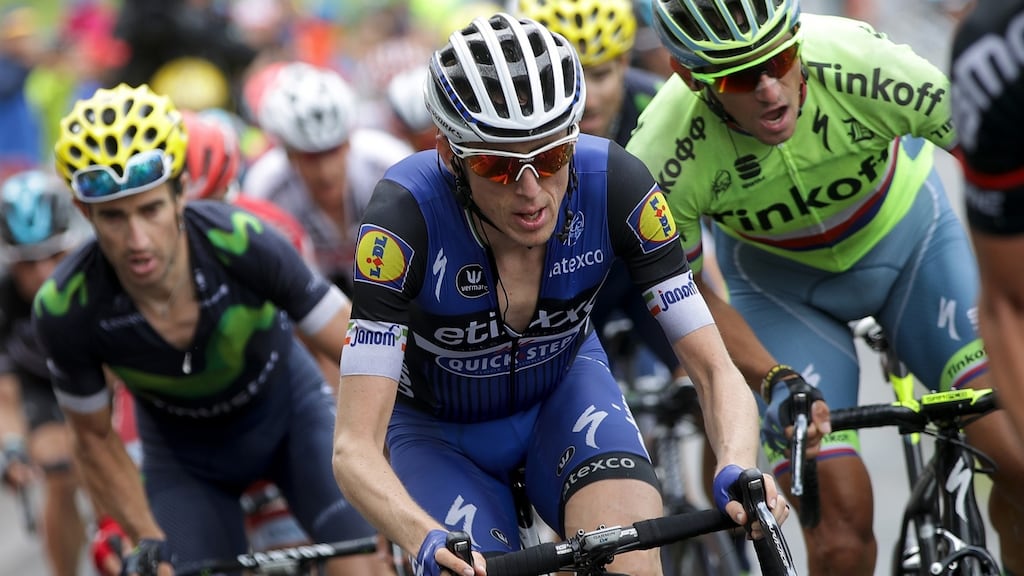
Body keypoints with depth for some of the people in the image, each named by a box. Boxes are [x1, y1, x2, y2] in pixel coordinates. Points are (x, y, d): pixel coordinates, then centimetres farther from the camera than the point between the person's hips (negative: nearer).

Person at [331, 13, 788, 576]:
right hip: (440, 428, -1)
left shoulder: (614, 185, -28)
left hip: (564, 391, 1)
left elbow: (715, 371, -24)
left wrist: (738, 469, -46)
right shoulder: (406, 215, -34)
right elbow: (355, 450, -38)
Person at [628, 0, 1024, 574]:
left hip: (906, 234, 1)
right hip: (780, 279, -1)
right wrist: (775, 382, -28)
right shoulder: (664, 159, -32)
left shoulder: (862, 65, -35)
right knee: (841, 525, -16)